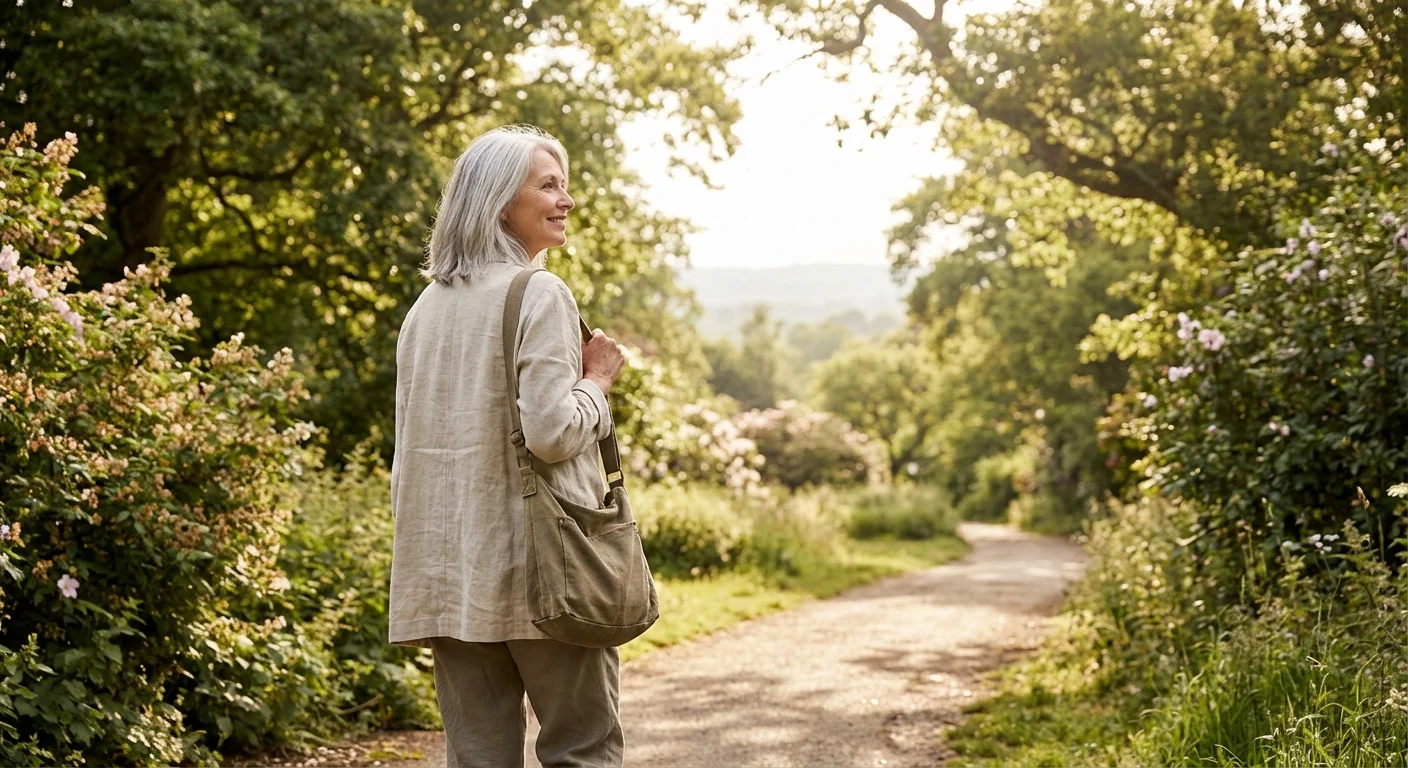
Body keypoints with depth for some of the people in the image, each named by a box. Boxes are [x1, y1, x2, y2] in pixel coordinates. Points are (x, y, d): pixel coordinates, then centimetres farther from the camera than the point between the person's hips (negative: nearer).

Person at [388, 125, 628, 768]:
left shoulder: (427, 306, 13)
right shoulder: (539, 295, -9)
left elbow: (410, 444, 16)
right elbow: (552, 433, -17)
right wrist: (597, 379, 1)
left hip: (451, 569, 7)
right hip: (536, 564, -6)